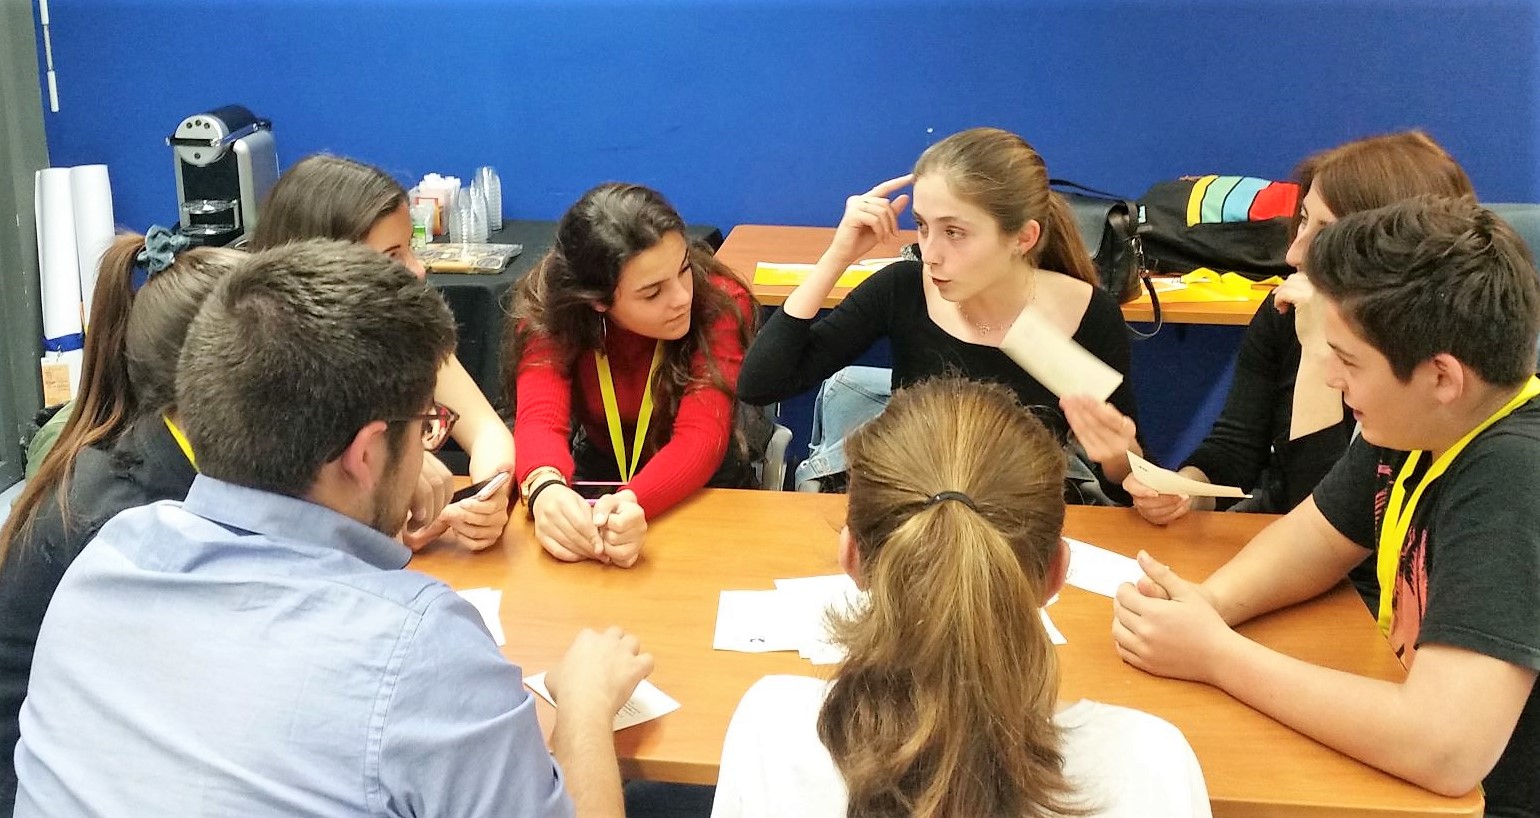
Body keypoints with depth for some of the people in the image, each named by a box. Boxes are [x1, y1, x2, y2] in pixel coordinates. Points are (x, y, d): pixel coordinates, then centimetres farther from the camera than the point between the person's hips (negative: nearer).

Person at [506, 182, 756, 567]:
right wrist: (546, 489, -55)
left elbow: (701, 435, -30)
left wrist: (631, 503, -51)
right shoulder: (549, 308, -18)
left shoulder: (721, 302, -22)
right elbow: (540, 420, -31)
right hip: (598, 473, 2)